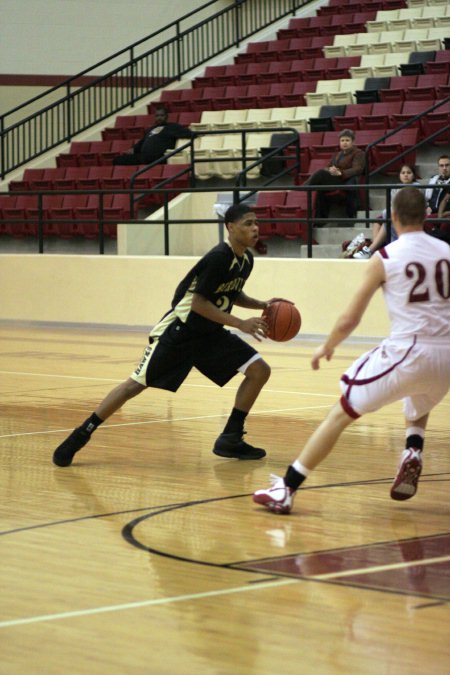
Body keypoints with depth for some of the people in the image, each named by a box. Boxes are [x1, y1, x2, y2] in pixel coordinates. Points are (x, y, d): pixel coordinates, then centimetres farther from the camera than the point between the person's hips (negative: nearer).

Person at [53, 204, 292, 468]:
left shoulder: (246, 260, 3)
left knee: (260, 370, -3)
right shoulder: (219, 258, -23)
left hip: (210, 334, 8)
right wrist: (241, 324, -26)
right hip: (180, 331, -8)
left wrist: (262, 305, 5)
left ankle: (230, 439, 5)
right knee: (137, 384, -8)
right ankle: (79, 436, 2)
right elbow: (198, 303, -25)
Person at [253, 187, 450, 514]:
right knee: (419, 404, 39)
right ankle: (413, 453, 13)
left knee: (341, 414, 4)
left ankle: (286, 489, -1)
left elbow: (349, 320, 3)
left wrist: (327, 347, 21)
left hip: (408, 350, -4)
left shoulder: (384, 258, -1)